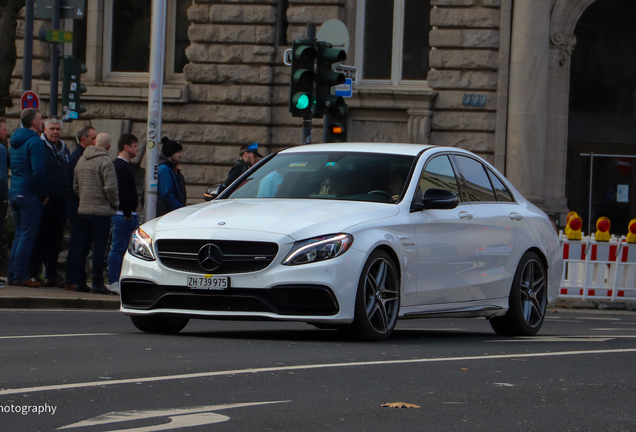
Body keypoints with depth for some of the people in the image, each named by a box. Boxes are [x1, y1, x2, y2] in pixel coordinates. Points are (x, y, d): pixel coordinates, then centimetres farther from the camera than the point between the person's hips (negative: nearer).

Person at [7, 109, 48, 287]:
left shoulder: (15, 141, 15)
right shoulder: (35, 141, -13)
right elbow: (38, 171, -21)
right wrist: (44, 194, -12)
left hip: (15, 193, 9)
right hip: (30, 195, -9)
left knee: (19, 235, 14)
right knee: (27, 236, -5)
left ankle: (12, 274, 14)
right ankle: (20, 276, -6)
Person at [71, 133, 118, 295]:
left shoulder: (81, 160, 12)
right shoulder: (105, 162, -12)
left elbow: (75, 186, 18)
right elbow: (110, 187, -19)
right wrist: (114, 203, -3)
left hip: (83, 210, 7)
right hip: (101, 211, -7)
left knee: (82, 246, 11)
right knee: (99, 248, -4)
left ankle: (77, 281, 11)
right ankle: (97, 283, -5)